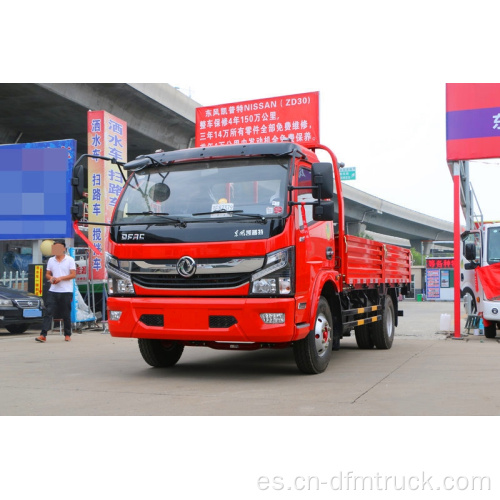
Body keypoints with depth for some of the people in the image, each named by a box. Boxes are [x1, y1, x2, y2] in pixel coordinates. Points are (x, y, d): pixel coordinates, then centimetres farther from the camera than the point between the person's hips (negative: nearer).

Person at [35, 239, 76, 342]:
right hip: (53, 291, 3)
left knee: (66, 314, 5)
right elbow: (47, 274, 17)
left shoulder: (70, 260, 0)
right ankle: (43, 335, -10)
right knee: (49, 312, -7)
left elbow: (73, 275, -6)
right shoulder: (51, 260, 13)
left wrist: (60, 278, -16)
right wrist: (50, 278, -6)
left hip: (66, 291, -3)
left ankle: (67, 335, 18)